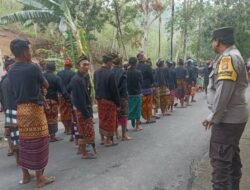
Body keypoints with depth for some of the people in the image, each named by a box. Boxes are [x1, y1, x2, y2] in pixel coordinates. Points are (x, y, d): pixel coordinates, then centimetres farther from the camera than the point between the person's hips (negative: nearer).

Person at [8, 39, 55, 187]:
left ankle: (26, 175, 27)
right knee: (37, 142, 1)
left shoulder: (11, 71, 7)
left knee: (25, 142, 15)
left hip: (20, 109, 7)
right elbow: (46, 85, 1)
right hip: (34, 108, -7)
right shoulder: (33, 68, -12)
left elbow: (15, 90, 16)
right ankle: (40, 178, 11)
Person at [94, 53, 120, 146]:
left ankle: (102, 139, 29)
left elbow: (95, 86, 10)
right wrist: (118, 104, -10)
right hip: (109, 100, -7)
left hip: (99, 99, 7)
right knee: (110, 120, 6)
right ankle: (108, 141, 16)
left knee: (102, 119, 17)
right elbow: (114, 90, -17)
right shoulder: (110, 74, -19)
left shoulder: (96, 72, 2)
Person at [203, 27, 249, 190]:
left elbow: (224, 91, -25)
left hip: (227, 117, -11)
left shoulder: (228, 58, -16)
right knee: (232, 153, 20)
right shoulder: (235, 56, 16)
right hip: (236, 115, 11)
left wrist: (214, 117, -18)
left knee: (220, 157, -4)